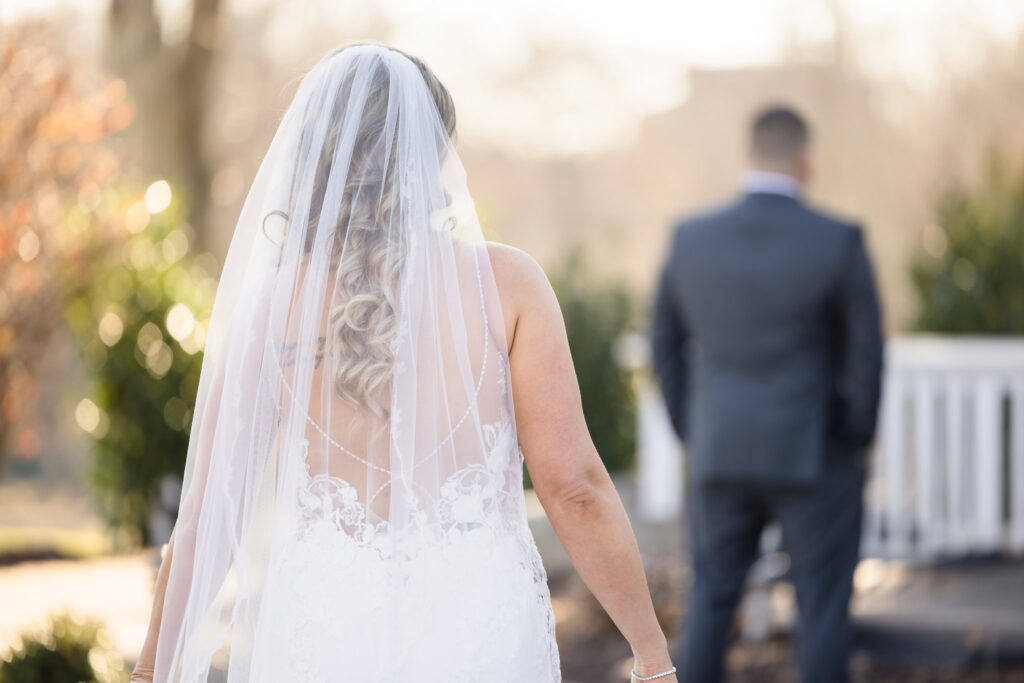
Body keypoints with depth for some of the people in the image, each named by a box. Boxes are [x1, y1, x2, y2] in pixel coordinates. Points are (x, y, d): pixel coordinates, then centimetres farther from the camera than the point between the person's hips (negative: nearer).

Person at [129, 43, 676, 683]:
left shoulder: (266, 309, 0)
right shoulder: (505, 282, -3)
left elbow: (208, 515, 2)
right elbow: (574, 487, -5)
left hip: (322, 631, 1)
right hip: (482, 628, -1)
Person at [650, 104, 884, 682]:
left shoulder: (692, 238, -1)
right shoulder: (839, 241, -12)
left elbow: (666, 341, 7)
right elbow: (867, 350, -9)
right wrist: (858, 440, 4)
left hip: (720, 455, 3)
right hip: (816, 457, -3)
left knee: (711, 604, 12)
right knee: (822, 611, 7)